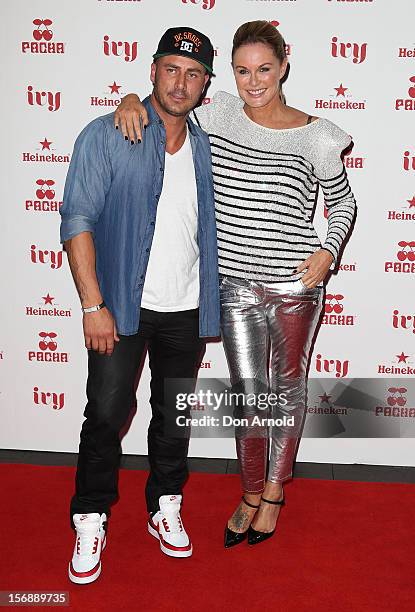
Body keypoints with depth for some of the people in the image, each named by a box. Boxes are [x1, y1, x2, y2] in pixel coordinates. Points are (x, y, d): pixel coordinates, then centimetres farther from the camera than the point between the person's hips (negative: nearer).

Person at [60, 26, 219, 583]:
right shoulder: (107, 136, -6)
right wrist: (94, 305, -17)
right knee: (106, 416, 1)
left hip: (186, 310, 4)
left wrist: (210, 307, 9)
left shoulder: (205, 147, 8)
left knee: (175, 416, 14)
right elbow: (77, 220, -11)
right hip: (122, 306, -4)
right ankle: (91, 521, 20)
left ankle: (165, 508, 32)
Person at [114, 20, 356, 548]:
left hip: (295, 285, -1)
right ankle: (251, 495, 29)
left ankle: (275, 490, 34)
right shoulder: (217, 115, -1)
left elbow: (342, 201, 8)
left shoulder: (317, 137, -5)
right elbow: (161, 110, 11)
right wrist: (131, 102, -11)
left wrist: (328, 250, -7)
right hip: (236, 284, 1)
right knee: (249, 393, 7)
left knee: (287, 387, 13)